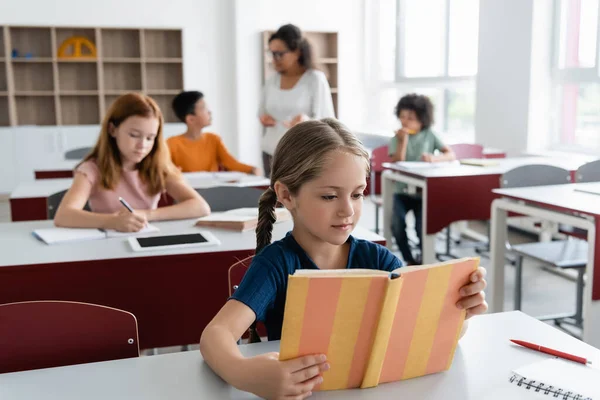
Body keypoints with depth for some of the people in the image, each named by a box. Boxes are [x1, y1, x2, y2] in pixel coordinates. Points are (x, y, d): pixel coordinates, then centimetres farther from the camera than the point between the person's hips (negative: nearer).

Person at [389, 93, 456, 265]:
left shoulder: (430, 135, 3)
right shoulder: (397, 138, 2)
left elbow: (451, 154, -4)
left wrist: (435, 158, -24)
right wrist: (403, 141, -17)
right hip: (402, 191, 0)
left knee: (422, 227, -21)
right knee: (397, 223, -26)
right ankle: (410, 260, -2)